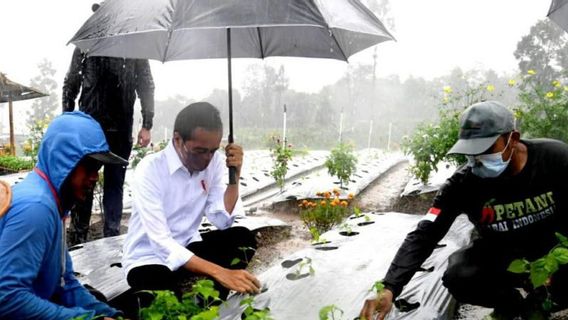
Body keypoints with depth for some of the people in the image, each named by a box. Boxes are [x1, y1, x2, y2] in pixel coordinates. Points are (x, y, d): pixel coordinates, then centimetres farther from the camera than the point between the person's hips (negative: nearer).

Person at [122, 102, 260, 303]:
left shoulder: (213, 160, -8)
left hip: (188, 247, 5)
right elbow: (161, 243, -31)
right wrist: (219, 272, -41)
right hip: (149, 259, -5)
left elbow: (222, 221, -8)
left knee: (242, 238, -20)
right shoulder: (149, 170, -24)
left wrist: (234, 177, -22)